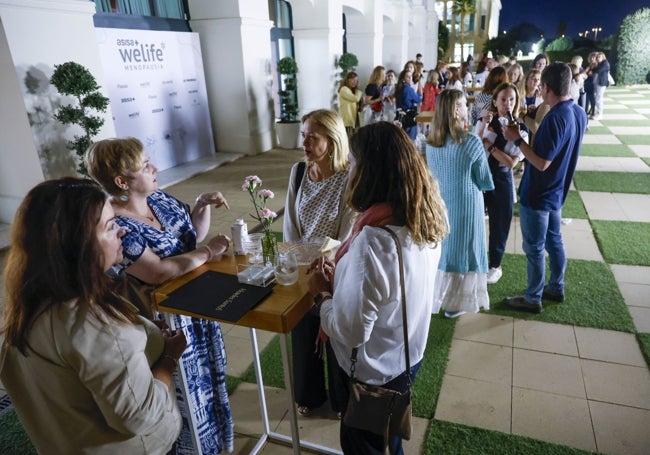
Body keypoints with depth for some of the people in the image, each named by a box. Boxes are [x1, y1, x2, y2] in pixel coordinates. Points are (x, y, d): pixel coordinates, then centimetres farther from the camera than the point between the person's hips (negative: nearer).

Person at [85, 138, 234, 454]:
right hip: (163, 325, -8)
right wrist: (208, 253, -23)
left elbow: (194, 233, 12)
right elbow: (158, 273, -34)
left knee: (205, 379, 25)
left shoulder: (160, 199, -1)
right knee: (184, 395, 13)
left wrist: (202, 205, -6)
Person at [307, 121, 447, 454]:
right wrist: (341, 278, 0)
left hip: (373, 375, -7)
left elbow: (350, 332, -28)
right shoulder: (423, 221, -10)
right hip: (407, 356, 7)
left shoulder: (372, 242, -37)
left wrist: (321, 293, -12)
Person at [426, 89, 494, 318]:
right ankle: (455, 302, 22)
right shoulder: (471, 142, -19)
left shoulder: (431, 142, -5)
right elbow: (486, 182, -9)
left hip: (439, 203, 5)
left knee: (439, 248, 19)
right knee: (461, 248, 10)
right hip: (466, 205, -4)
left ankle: (434, 294, 33)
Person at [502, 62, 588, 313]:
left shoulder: (554, 118, -27)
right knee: (554, 241, 22)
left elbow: (542, 163, -27)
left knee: (535, 248, 4)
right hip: (556, 191, 9)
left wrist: (517, 139, -19)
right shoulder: (579, 113, 2)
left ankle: (533, 299, 19)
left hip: (537, 196, -9)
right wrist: (534, 125, 14)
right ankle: (556, 288, 38)